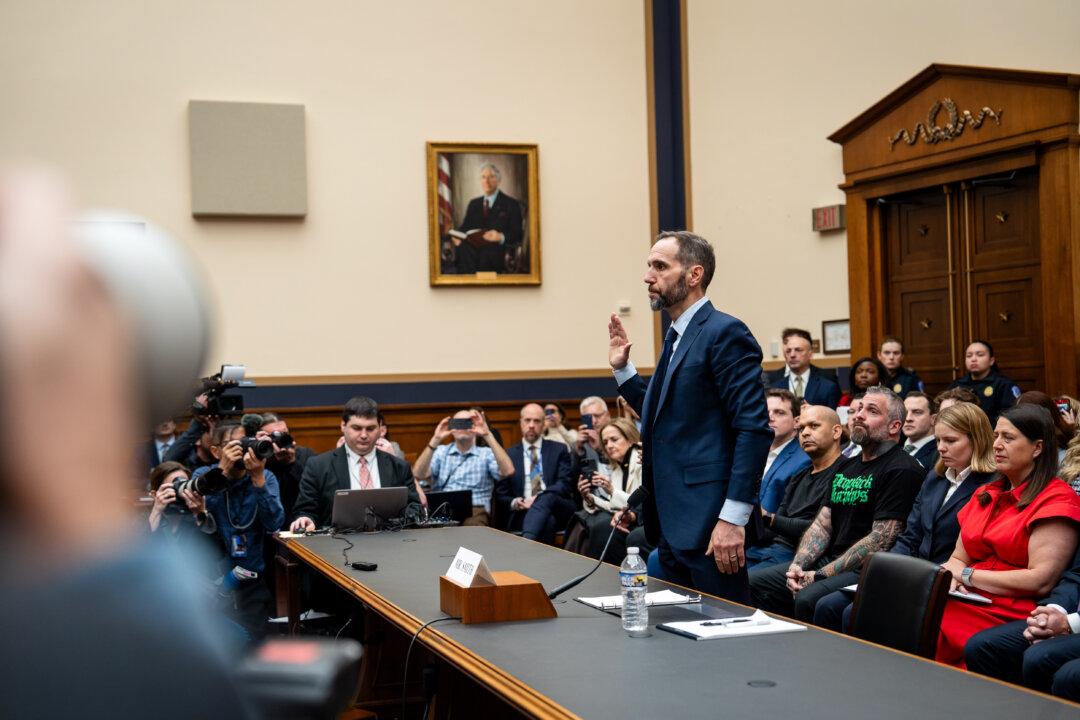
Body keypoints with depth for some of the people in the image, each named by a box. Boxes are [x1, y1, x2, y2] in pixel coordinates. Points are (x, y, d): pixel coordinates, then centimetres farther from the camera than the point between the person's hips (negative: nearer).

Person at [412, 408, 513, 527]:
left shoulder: (486, 454, 14)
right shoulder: (440, 452, 19)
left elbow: (507, 471, -8)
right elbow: (418, 474, 1)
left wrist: (487, 435, -12)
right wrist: (435, 440, -8)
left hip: (474, 511, -1)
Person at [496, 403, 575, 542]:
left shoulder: (559, 450, 16)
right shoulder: (508, 454, 17)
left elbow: (566, 483, 3)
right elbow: (500, 494, 15)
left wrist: (539, 498, -14)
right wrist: (514, 503, -9)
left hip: (558, 508, 0)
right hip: (520, 514, 0)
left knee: (547, 497, -39)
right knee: (547, 521, -38)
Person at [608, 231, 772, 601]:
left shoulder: (725, 333, -12)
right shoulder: (676, 336, 17)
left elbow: (754, 429, -19)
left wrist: (733, 518, -22)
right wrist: (622, 369, 16)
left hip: (707, 525, -9)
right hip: (671, 525, 9)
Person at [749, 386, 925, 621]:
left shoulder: (902, 470, -8)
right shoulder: (847, 467, 20)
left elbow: (881, 540, -16)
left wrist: (821, 575, -17)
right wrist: (797, 565, -4)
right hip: (828, 561, 8)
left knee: (808, 599, -33)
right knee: (752, 582, -3)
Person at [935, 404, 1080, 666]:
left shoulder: (1057, 498, -2)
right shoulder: (986, 495, 21)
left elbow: (1041, 580, -12)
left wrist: (968, 575, -6)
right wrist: (951, 577, -5)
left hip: (1010, 614, -6)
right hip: (968, 603, 6)